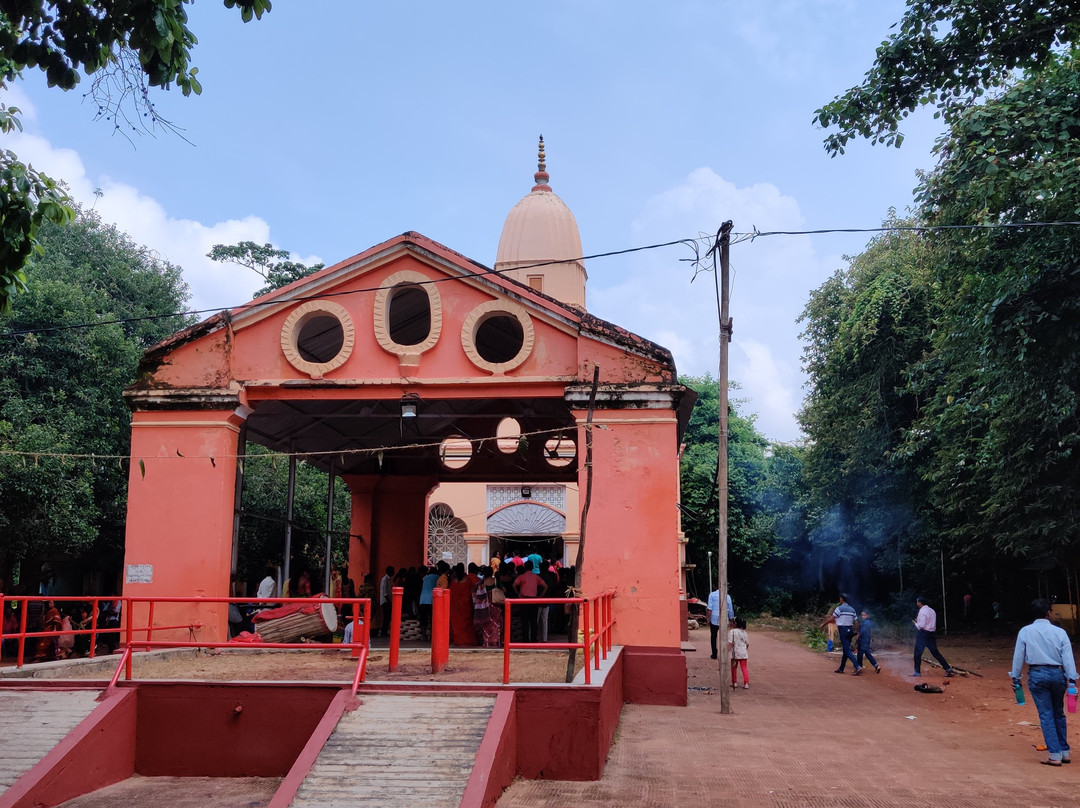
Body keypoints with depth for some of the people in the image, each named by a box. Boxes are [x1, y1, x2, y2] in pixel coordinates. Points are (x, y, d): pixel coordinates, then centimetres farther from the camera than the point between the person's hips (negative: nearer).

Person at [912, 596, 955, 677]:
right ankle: (947, 668, 6)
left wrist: (915, 623, -2)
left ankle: (917, 672, 4)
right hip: (932, 634, 8)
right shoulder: (932, 611, 12)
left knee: (918, 653, 1)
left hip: (923, 634, -8)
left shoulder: (922, 611, -15)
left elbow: (921, 625, -21)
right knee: (935, 653, 13)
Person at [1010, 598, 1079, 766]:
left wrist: (1015, 677, 11)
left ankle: (1055, 755, -3)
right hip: (1058, 674, 1)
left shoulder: (1025, 631, -1)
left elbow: (1018, 656, 2)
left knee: (1046, 715, 1)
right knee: (1059, 714, 16)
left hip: (1037, 675, -1)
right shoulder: (1059, 632, -1)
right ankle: (1064, 752, 23)